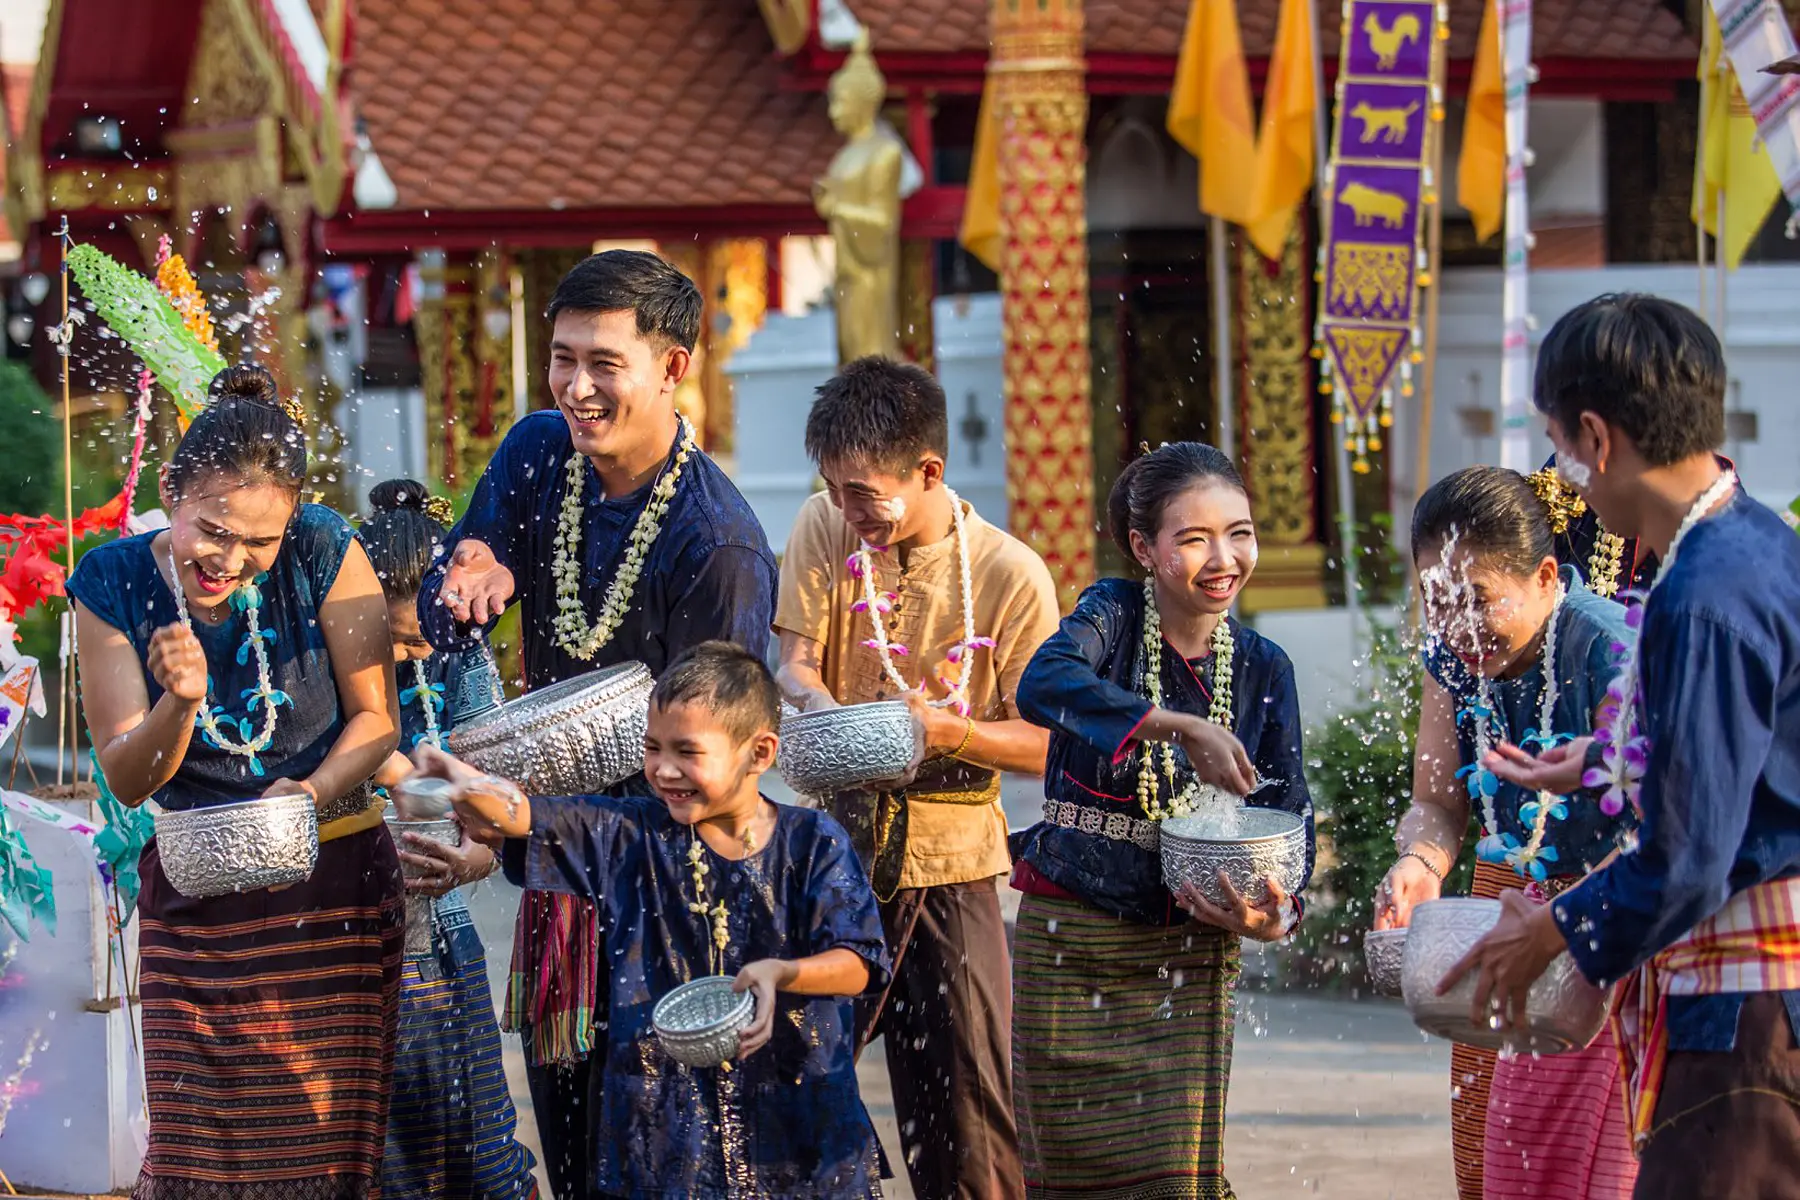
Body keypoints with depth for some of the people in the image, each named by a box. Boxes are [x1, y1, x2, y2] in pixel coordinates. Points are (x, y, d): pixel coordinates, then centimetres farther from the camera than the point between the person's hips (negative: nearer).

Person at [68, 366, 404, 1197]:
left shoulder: (324, 553, -11)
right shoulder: (113, 584, -7)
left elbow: (376, 717, -1)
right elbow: (128, 782, -5)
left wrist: (313, 792, -20)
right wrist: (179, 702, -24)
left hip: (332, 877, -1)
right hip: (195, 892, 1)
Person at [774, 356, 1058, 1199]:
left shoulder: (1010, 576, -9)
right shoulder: (826, 529, -1)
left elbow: (1045, 746, -7)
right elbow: (793, 660, -1)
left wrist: (943, 729, -24)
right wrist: (817, 704, -24)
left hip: (949, 862, -2)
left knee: (963, 1096, -1)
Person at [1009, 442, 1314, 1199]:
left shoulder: (1262, 669, 4)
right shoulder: (1113, 617, -6)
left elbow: (1287, 813, 4)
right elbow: (1044, 684, -29)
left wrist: (1276, 913, -18)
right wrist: (1181, 727, -40)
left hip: (1191, 952, 2)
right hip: (1071, 940, -2)